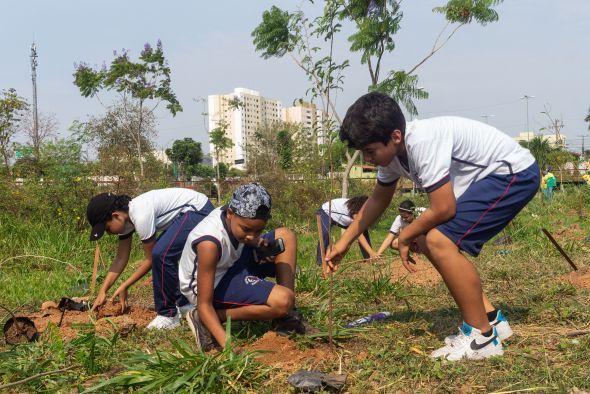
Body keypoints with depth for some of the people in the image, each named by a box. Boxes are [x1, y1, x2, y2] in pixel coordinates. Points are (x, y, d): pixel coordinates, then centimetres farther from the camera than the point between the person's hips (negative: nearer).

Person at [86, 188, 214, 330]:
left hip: (199, 211, -11)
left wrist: (124, 286, -8)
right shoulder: (124, 217, 2)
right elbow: (121, 258, 8)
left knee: (161, 254, -21)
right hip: (184, 215, 11)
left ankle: (169, 315, -9)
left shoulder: (140, 216, -27)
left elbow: (150, 259, -16)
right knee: (158, 255, 12)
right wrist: (102, 291, 4)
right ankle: (184, 304, 25)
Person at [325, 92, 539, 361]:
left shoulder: (423, 142, -30)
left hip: (515, 173, -10)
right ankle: (489, 319, 15)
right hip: (486, 177, 10)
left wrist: (405, 237, -10)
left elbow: (443, 209, -28)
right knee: (426, 240, 7)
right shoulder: (391, 149, -1)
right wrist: (345, 242, 14)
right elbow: (378, 200, 16)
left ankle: (482, 336, -10)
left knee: (440, 241, -22)